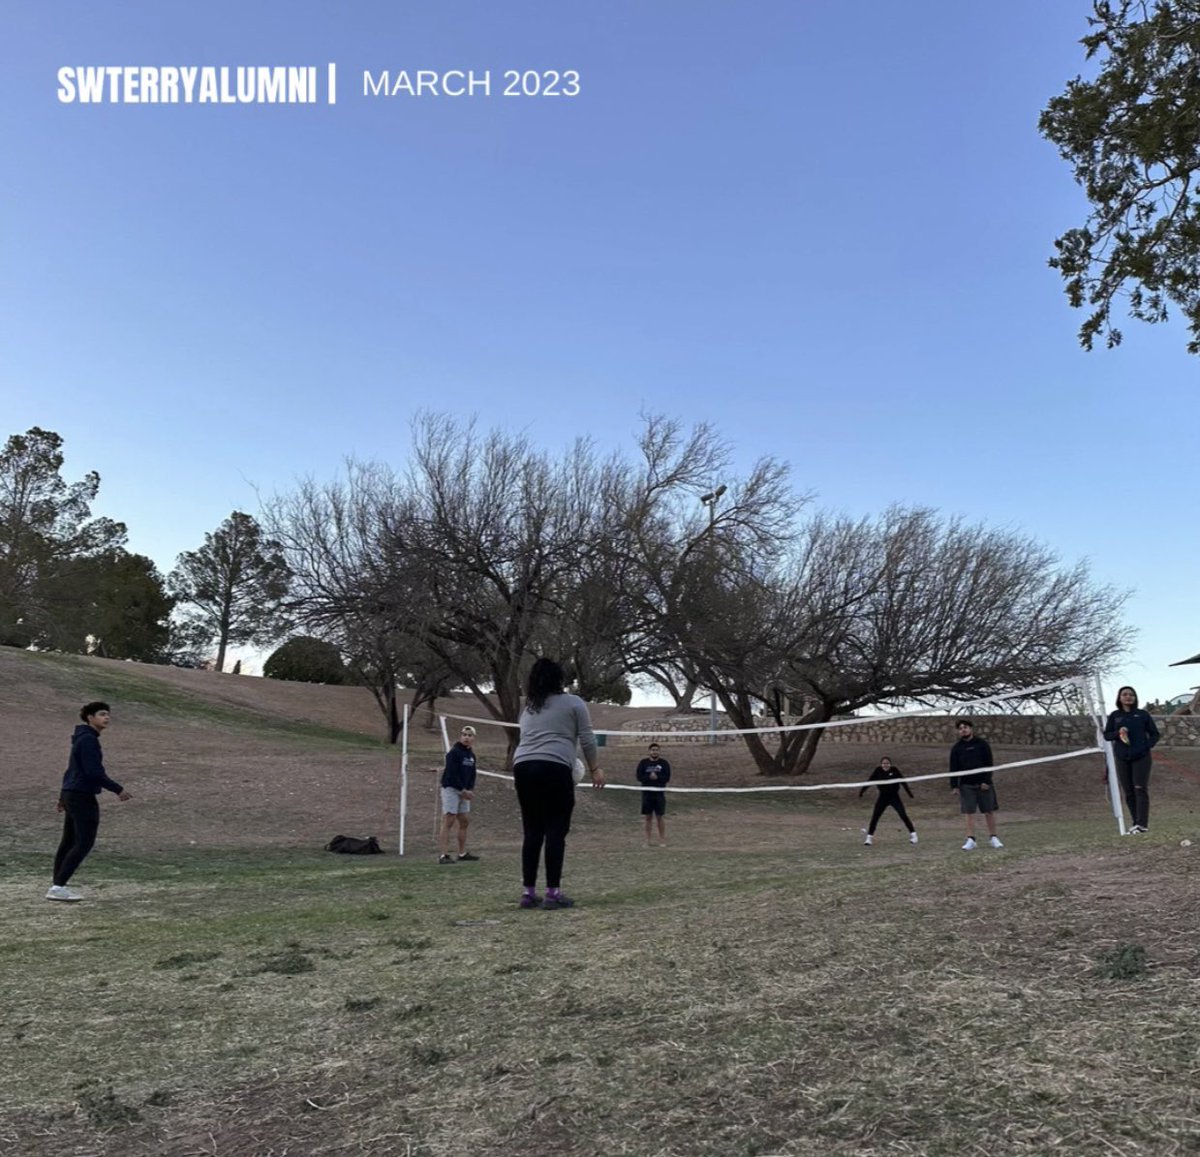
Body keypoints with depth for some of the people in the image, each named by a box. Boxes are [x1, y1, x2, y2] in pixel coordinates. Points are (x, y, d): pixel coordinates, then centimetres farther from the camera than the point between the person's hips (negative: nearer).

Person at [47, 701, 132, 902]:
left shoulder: (82, 738, 14)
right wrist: (118, 789, -18)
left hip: (72, 794, 10)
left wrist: (64, 795, 29)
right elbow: (93, 771, -22)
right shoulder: (88, 739, -16)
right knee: (85, 843, -7)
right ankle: (58, 887, -5)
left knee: (68, 842, 14)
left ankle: (57, 887, 20)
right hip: (83, 797, -10)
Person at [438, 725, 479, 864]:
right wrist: (463, 791, -17)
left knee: (465, 821, 10)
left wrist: (470, 790, 0)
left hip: (463, 792, 8)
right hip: (451, 789, -8)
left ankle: (462, 853, 19)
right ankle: (443, 855, -12)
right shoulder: (454, 752, -11)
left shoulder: (471, 755, 12)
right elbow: (452, 774, -18)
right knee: (448, 821, -11)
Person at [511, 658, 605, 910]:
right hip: (554, 768, -5)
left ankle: (528, 893, 10)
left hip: (523, 767, 6)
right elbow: (587, 740, 5)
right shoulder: (573, 703, 9)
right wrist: (594, 769, 12)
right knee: (556, 831, -1)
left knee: (532, 832, 9)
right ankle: (553, 893, -2)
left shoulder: (528, 708, 24)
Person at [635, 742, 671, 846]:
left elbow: (667, 778, -5)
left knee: (660, 817, 1)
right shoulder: (643, 763, 4)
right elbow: (639, 777, -3)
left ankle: (662, 839, 10)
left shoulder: (664, 763, 1)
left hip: (660, 793, -1)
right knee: (648, 817, 6)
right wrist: (649, 777, -18)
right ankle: (647, 840, 12)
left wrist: (657, 777, -18)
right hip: (647, 793, 1)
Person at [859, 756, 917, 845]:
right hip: (883, 797, 2)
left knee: (903, 815, -4)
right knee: (875, 817, -3)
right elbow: (870, 781, -1)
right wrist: (861, 791, -2)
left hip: (894, 797, -2)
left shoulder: (895, 771, -11)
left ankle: (913, 834, 12)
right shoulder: (878, 771, -7)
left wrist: (909, 793, -8)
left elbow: (903, 782, -5)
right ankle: (869, 837, 5)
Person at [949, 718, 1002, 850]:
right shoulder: (956, 748, 6)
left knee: (989, 811, 4)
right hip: (966, 785, 1)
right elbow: (953, 768, 5)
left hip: (983, 784, -1)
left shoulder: (982, 744, 1)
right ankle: (971, 840, 2)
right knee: (969, 813, -1)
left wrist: (986, 781, -11)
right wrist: (954, 785, -2)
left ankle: (994, 838, 15)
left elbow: (989, 764, -2)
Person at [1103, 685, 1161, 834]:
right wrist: (1118, 733, -11)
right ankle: (1136, 823, 11)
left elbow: (1154, 734, 8)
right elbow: (1106, 735, 8)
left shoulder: (1143, 714, 4)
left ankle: (1142, 824, -12)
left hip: (1141, 757, -2)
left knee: (1140, 789, -10)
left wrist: (1147, 746, -8)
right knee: (1128, 792, 4)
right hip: (1122, 759, 2)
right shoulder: (1114, 716, 8)